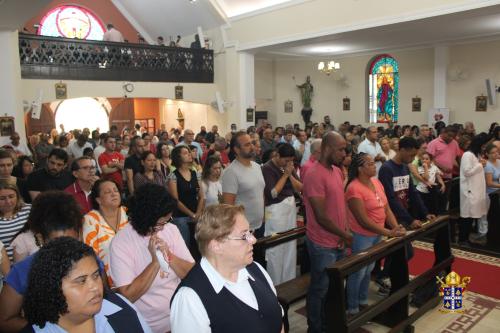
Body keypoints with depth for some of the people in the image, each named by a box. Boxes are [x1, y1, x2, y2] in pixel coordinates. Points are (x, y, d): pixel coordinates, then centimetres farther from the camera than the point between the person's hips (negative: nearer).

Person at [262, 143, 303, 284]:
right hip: (276, 211, -6)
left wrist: (290, 174, -10)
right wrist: (285, 174, -15)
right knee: (276, 250, 0)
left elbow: (300, 188, 5)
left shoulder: (289, 167, 8)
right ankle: (275, 285, 13)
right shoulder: (267, 168, -11)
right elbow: (273, 193, -18)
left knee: (290, 247, 12)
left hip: (291, 208, 7)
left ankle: (289, 281, 26)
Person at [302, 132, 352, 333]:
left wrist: (344, 234, 8)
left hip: (338, 242, 8)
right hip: (323, 245, -8)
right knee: (320, 289, 8)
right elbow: (321, 217, -21)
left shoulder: (337, 171, 8)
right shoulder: (314, 175, -21)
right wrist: (345, 235, -12)